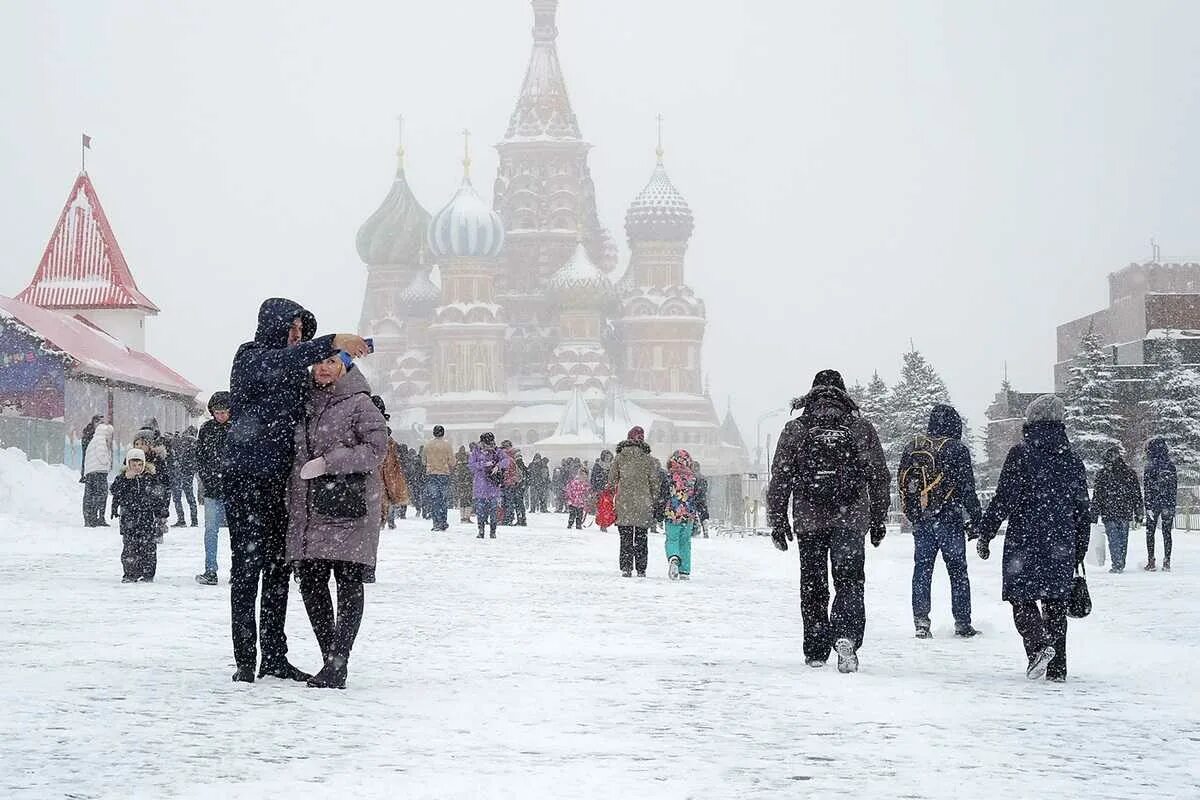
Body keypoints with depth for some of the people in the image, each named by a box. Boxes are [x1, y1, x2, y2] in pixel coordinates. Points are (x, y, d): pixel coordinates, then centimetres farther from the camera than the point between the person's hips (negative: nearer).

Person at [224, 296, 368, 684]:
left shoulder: (297, 372, 18)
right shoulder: (251, 359, -5)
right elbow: (283, 360, -26)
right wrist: (333, 343, -37)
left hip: (283, 478, 7)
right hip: (247, 479, -7)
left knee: (279, 568, 8)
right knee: (248, 565, -7)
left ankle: (274, 656, 13)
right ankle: (245, 659, -6)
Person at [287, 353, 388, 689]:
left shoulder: (360, 404, -3)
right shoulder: (306, 402, 16)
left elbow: (376, 450, -11)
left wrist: (328, 463, -16)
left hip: (349, 508, -7)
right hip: (308, 508, 7)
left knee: (348, 582, -6)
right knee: (310, 582, 5)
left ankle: (337, 664, -8)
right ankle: (331, 659, 15)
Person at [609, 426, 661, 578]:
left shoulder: (619, 458, 0)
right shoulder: (649, 460, -2)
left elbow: (611, 480, 3)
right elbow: (655, 483, 0)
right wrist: (655, 502, 8)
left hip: (624, 504, 0)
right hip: (643, 505, 0)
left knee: (626, 538, 5)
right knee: (641, 539, 10)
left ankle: (626, 567, -5)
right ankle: (641, 569, 10)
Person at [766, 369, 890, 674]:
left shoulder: (795, 430, 2)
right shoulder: (860, 428, 3)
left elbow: (779, 480, 3)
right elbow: (880, 478, 6)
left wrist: (777, 521, 10)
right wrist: (879, 520, 14)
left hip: (809, 520, 1)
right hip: (851, 520, -1)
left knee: (813, 586, 11)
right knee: (849, 581, 1)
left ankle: (816, 651, 15)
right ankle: (846, 636, -24)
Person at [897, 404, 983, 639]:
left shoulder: (912, 448, 6)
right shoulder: (957, 450, -9)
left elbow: (902, 484, 12)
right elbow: (967, 489, -9)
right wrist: (974, 521, -1)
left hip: (920, 522, 4)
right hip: (950, 520, -4)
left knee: (922, 569, 8)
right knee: (957, 571, 6)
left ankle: (921, 621, 1)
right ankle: (962, 622, 7)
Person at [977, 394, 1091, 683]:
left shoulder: (1021, 454, -7)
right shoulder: (1072, 460, 9)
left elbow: (1003, 499, -10)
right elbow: (1083, 510, 13)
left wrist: (985, 534, 0)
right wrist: (1079, 550, 22)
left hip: (1025, 541, -4)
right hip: (1062, 544, 4)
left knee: (1023, 599, 4)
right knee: (1056, 603, 10)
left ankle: (1039, 645, -21)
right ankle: (1057, 667, 9)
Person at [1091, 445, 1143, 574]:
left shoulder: (1102, 474, -5)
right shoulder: (1130, 473, 5)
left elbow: (1097, 495, -5)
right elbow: (1137, 495, 9)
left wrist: (1094, 515, -1)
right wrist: (1138, 515, 15)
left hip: (1109, 513, -3)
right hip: (1126, 513, 3)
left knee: (1113, 539, -1)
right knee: (1123, 539, 13)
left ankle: (1117, 564, -10)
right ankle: (1121, 564, 19)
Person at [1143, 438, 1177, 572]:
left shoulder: (1151, 465, -10)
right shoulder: (1171, 465, 5)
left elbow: (1148, 488, -12)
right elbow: (1175, 486, 9)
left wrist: (1148, 506, -10)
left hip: (1154, 502, -4)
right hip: (1169, 503, 4)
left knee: (1150, 532, 6)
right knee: (1167, 533, 7)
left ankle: (1151, 562, 2)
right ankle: (1167, 562, 5)